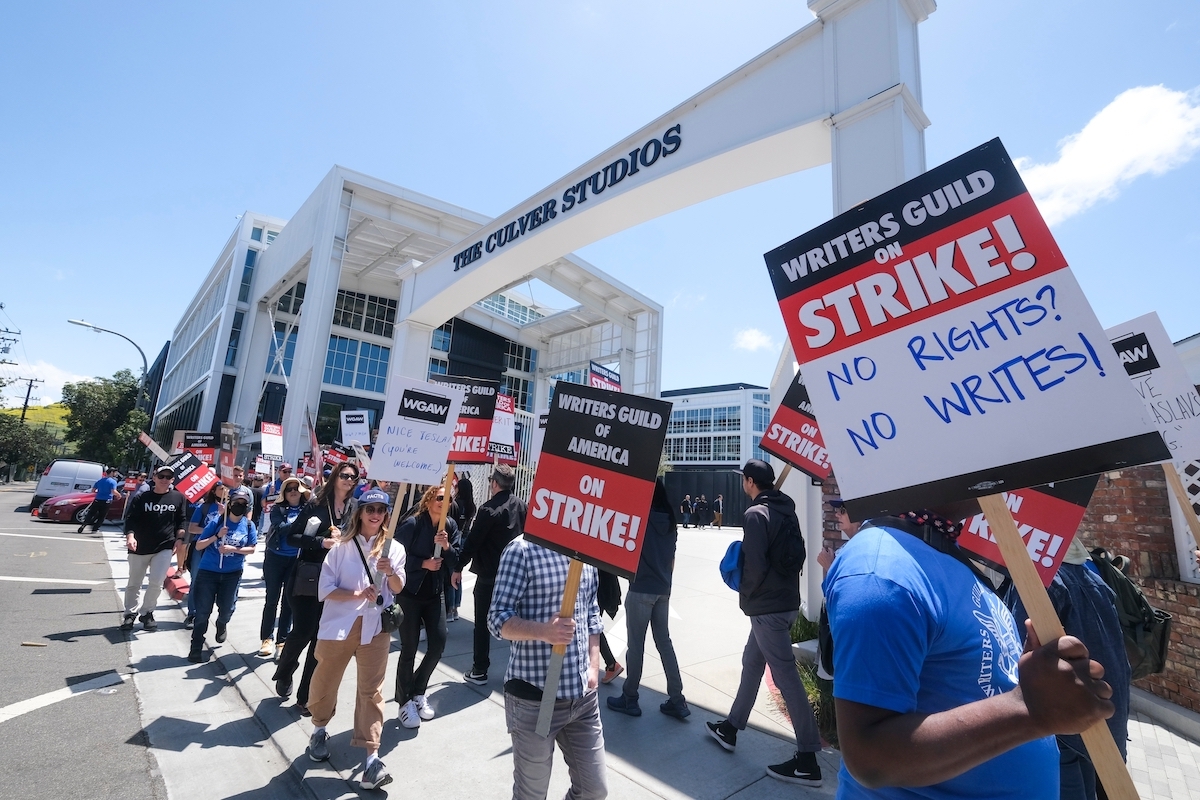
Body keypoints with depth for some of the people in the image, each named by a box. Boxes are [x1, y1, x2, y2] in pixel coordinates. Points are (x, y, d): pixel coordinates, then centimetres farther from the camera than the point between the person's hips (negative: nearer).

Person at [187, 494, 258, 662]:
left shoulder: (249, 526, -2)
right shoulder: (216, 523, -6)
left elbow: (251, 549, -3)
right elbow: (198, 546, -4)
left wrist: (233, 549, -19)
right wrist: (216, 536, -19)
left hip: (233, 574, 1)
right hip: (208, 571, -1)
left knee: (227, 609, 8)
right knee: (203, 611, -1)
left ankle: (221, 625, 44)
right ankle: (196, 649, 11)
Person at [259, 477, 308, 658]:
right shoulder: (277, 509, -4)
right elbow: (281, 529, -20)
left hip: (296, 560, 1)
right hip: (275, 558, -1)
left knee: (289, 600, 9)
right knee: (272, 599, 6)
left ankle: (282, 639, 21)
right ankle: (267, 638, 19)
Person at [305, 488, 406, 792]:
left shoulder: (394, 548, 1)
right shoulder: (342, 546, -2)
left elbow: (398, 589, 3)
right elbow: (325, 589, -6)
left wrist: (391, 572, -19)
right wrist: (358, 594, -20)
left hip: (375, 627, -1)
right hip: (339, 623, 1)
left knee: (371, 690, -2)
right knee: (325, 682, 17)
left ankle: (370, 757, 1)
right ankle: (319, 730, 45)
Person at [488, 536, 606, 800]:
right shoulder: (522, 549, -14)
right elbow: (498, 618, -15)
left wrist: (594, 667, 4)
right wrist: (544, 631, -31)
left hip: (584, 694, 6)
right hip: (535, 697, -5)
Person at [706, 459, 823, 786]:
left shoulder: (756, 514, -18)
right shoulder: (787, 510, 9)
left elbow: (754, 564, -22)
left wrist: (745, 594, -4)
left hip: (767, 606, -10)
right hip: (786, 600, 10)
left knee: (786, 677, -2)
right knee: (752, 663, 18)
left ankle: (807, 759, 7)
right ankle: (730, 728, 31)